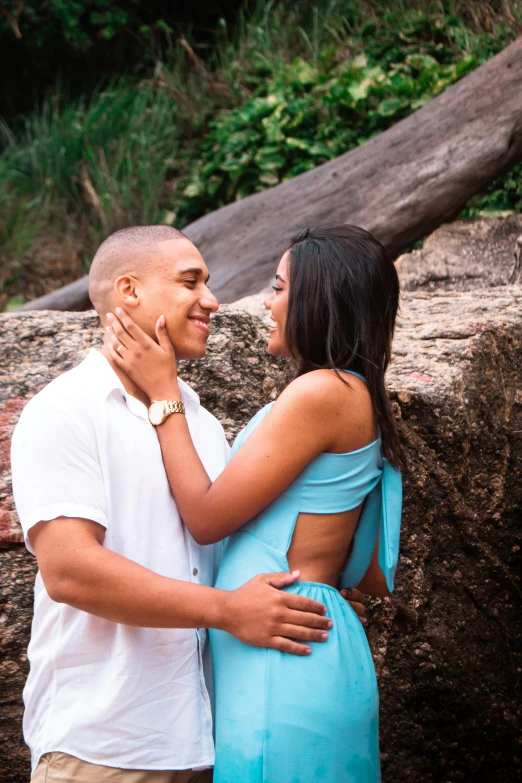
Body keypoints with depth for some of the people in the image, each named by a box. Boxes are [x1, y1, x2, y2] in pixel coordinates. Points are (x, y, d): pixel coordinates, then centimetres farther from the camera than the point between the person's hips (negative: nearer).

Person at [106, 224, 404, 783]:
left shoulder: (322, 391, -15)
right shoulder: (352, 396, 15)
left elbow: (206, 517, -12)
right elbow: (373, 579, 17)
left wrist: (163, 392, -5)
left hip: (286, 665, -10)